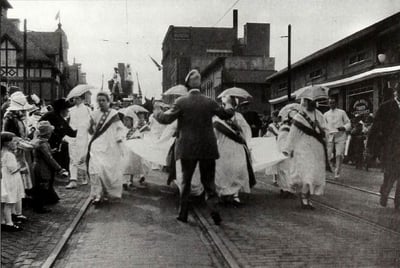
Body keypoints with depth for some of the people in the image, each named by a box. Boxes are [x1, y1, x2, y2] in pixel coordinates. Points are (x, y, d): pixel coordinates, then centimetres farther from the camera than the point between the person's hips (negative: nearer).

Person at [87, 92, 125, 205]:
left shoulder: (114, 114, 1)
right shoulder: (95, 115, 6)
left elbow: (120, 128, 5)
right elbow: (91, 132, 12)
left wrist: (119, 138, -6)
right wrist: (92, 126, -6)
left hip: (111, 146, 0)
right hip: (98, 146, 1)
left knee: (111, 169, 6)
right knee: (95, 168, -16)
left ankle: (110, 192, 27)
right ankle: (98, 194, -12)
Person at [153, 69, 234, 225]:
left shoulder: (181, 102, -9)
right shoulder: (209, 102, 0)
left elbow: (166, 119, -9)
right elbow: (227, 114, 12)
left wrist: (157, 111, 11)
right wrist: (228, 104, 33)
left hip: (188, 148, -1)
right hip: (207, 148, 1)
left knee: (186, 180, 10)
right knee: (208, 180, 11)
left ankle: (183, 214, 14)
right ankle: (214, 208, -3)